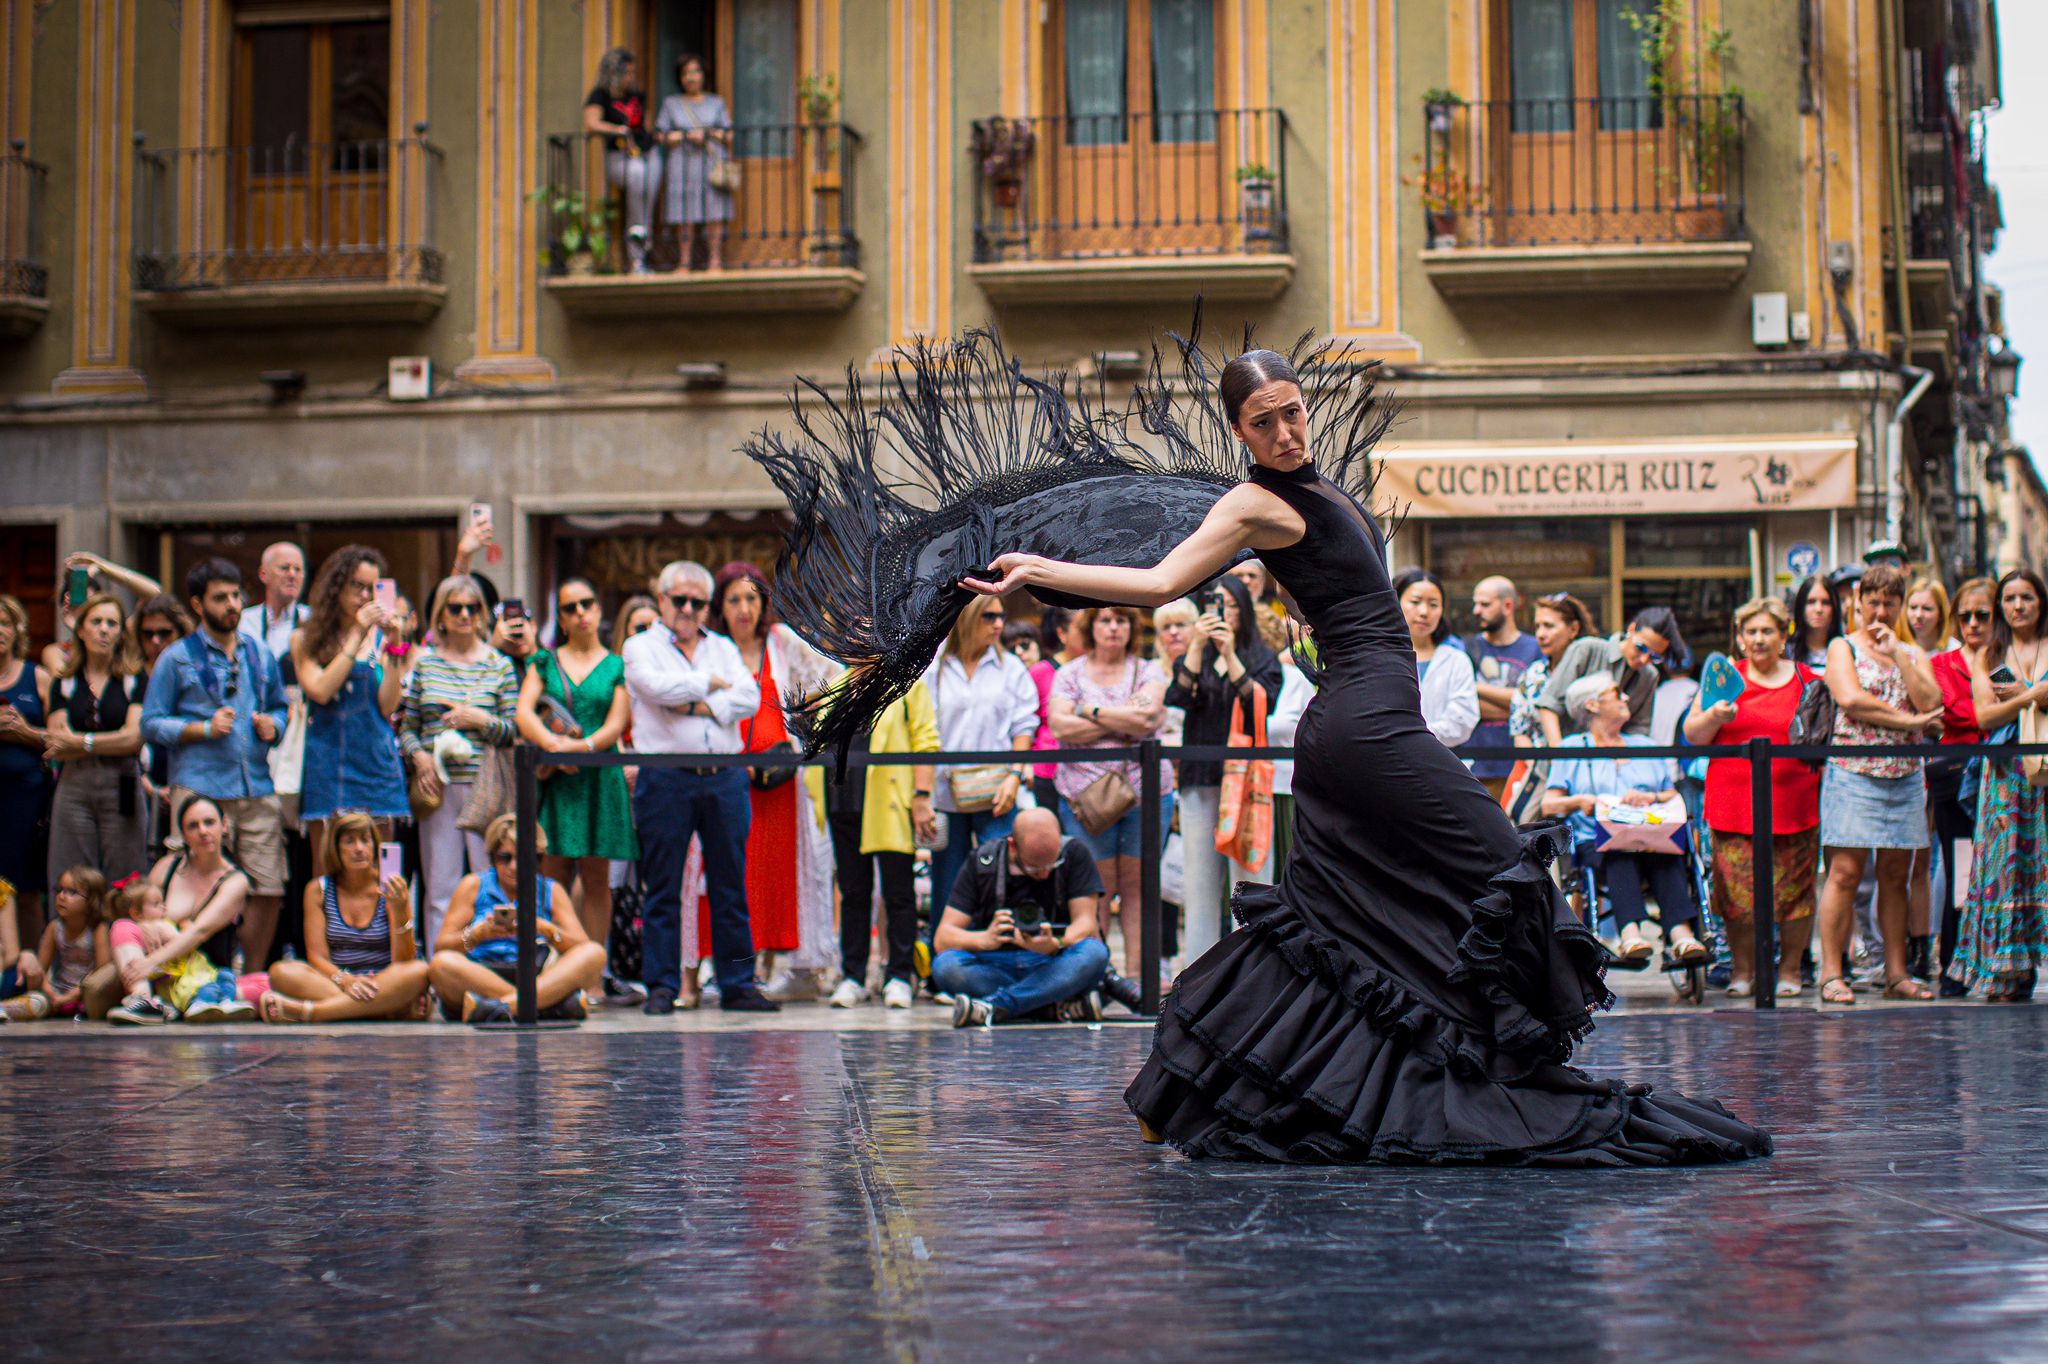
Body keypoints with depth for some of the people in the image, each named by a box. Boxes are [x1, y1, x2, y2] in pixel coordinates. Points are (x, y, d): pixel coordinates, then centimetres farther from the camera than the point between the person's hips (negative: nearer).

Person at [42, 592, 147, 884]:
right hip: (74, 790, 2)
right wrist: (112, 743, -6)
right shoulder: (64, 682, 10)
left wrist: (79, 742, -4)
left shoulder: (134, 679, 4)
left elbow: (134, 738, -8)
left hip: (121, 790, -2)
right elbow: (57, 749, 1)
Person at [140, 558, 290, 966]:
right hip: (200, 788, -4)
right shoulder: (176, 658, 4)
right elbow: (151, 723, 1)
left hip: (258, 789, 4)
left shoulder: (260, 655, 17)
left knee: (268, 889, 0)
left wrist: (272, 726, 4)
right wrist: (205, 729, -12)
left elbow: (280, 707, 27)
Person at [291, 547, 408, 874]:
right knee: (327, 871, -4)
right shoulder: (306, 639, 6)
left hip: (376, 759, 2)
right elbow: (320, 690, -12)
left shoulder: (379, 636, 9)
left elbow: (388, 706, 1)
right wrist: (357, 636, -9)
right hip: (328, 760, -2)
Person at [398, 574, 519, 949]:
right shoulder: (424, 663, 9)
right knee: (440, 888, 3)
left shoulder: (499, 665, 6)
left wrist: (483, 720, -10)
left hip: (485, 787, -1)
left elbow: (515, 732, 6)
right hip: (437, 787, 1)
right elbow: (405, 724, 12)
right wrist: (418, 755, -6)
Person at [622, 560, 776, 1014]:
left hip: (725, 777, 3)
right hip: (667, 778, -3)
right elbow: (658, 687, -13)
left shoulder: (724, 649, 18)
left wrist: (700, 706, -8)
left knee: (731, 887, 4)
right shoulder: (641, 647, 8)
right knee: (663, 889, -2)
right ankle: (661, 986, 3)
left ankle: (737, 985, 8)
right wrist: (709, 682, -1)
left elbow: (749, 699, 2)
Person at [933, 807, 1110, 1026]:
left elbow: (1085, 923, -8)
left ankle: (992, 1007, -36)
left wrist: (1056, 944, -32)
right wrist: (985, 939, -30)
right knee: (945, 965, -31)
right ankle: (1062, 1005, -31)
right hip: (994, 967, 0)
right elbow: (942, 938, -8)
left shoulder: (1074, 854, -3)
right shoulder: (982, 862, -4)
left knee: (1095, 953, -32)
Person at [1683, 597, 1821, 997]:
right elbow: (1692, 734, 6)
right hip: (1734, 806, 0)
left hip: (1793, 806, 0)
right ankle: (1742, 971, 10)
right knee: (1738, 889, -2)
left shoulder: (1807, 681, 10)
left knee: (1794, 888, 0)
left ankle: (1789, 970, 13)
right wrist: (1715, 717, -12)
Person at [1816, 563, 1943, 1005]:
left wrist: (1897, 655, -4)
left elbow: (1931, 703, 0)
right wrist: (1909, 721, -11)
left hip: (1906, 775, 4)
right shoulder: (1843, 648, 5)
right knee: (1845, 871, -9)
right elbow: (1851, 700, -12)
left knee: (1896, 875, 5)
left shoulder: (1913, 654, 17)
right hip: (1853, 772, -4)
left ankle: (1896, 973, 9)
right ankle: (1832, 974, -7)